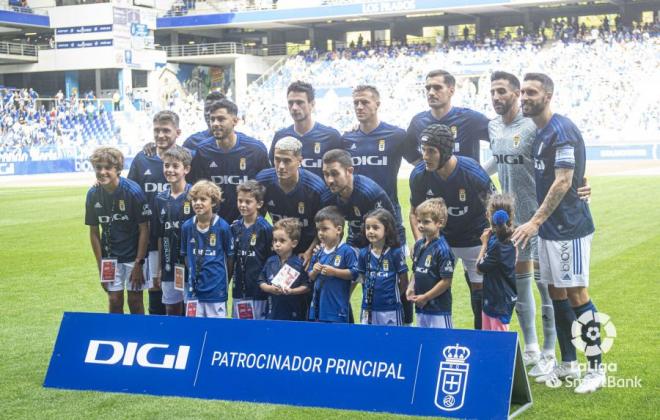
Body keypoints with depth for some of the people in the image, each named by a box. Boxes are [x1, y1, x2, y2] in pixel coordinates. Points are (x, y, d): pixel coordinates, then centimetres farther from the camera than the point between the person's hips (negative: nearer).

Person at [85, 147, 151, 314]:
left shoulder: (133, 191, -18)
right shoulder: (93, 195, -6)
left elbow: (144, 229, -13)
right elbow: (94, 232, 2)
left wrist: (139, 263, -14)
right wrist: (101, 267, 0)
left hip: (134, 254, -3)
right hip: (110, 255, 3)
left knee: (135, 300, 1)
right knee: (114, 300, 5)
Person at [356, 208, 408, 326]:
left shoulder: (396, 253, -7)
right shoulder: (363, 253, 4)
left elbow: (404, 282, -1)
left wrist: (392, 296, 4)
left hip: (390, 310, -4)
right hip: (368, 309, 4)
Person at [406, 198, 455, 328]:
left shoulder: (442, 249, -17)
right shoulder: (419, 245, 7)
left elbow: (446, 281, -18)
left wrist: (425, 297, -13)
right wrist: (411, 287, 1)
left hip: (439, 309, -8)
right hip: (420, 307, 8)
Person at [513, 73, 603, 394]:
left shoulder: (562, 130, -15)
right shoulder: (539, 132, 14)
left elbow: (563, 182, -21)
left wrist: (535, 221, -24)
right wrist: (540, 223, 15)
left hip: (569, 228, -9)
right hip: (549, 228, 9)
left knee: (577, 294, -6)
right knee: (556, 293, 12)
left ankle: (596, 368, 2)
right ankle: (568, 364, 21)